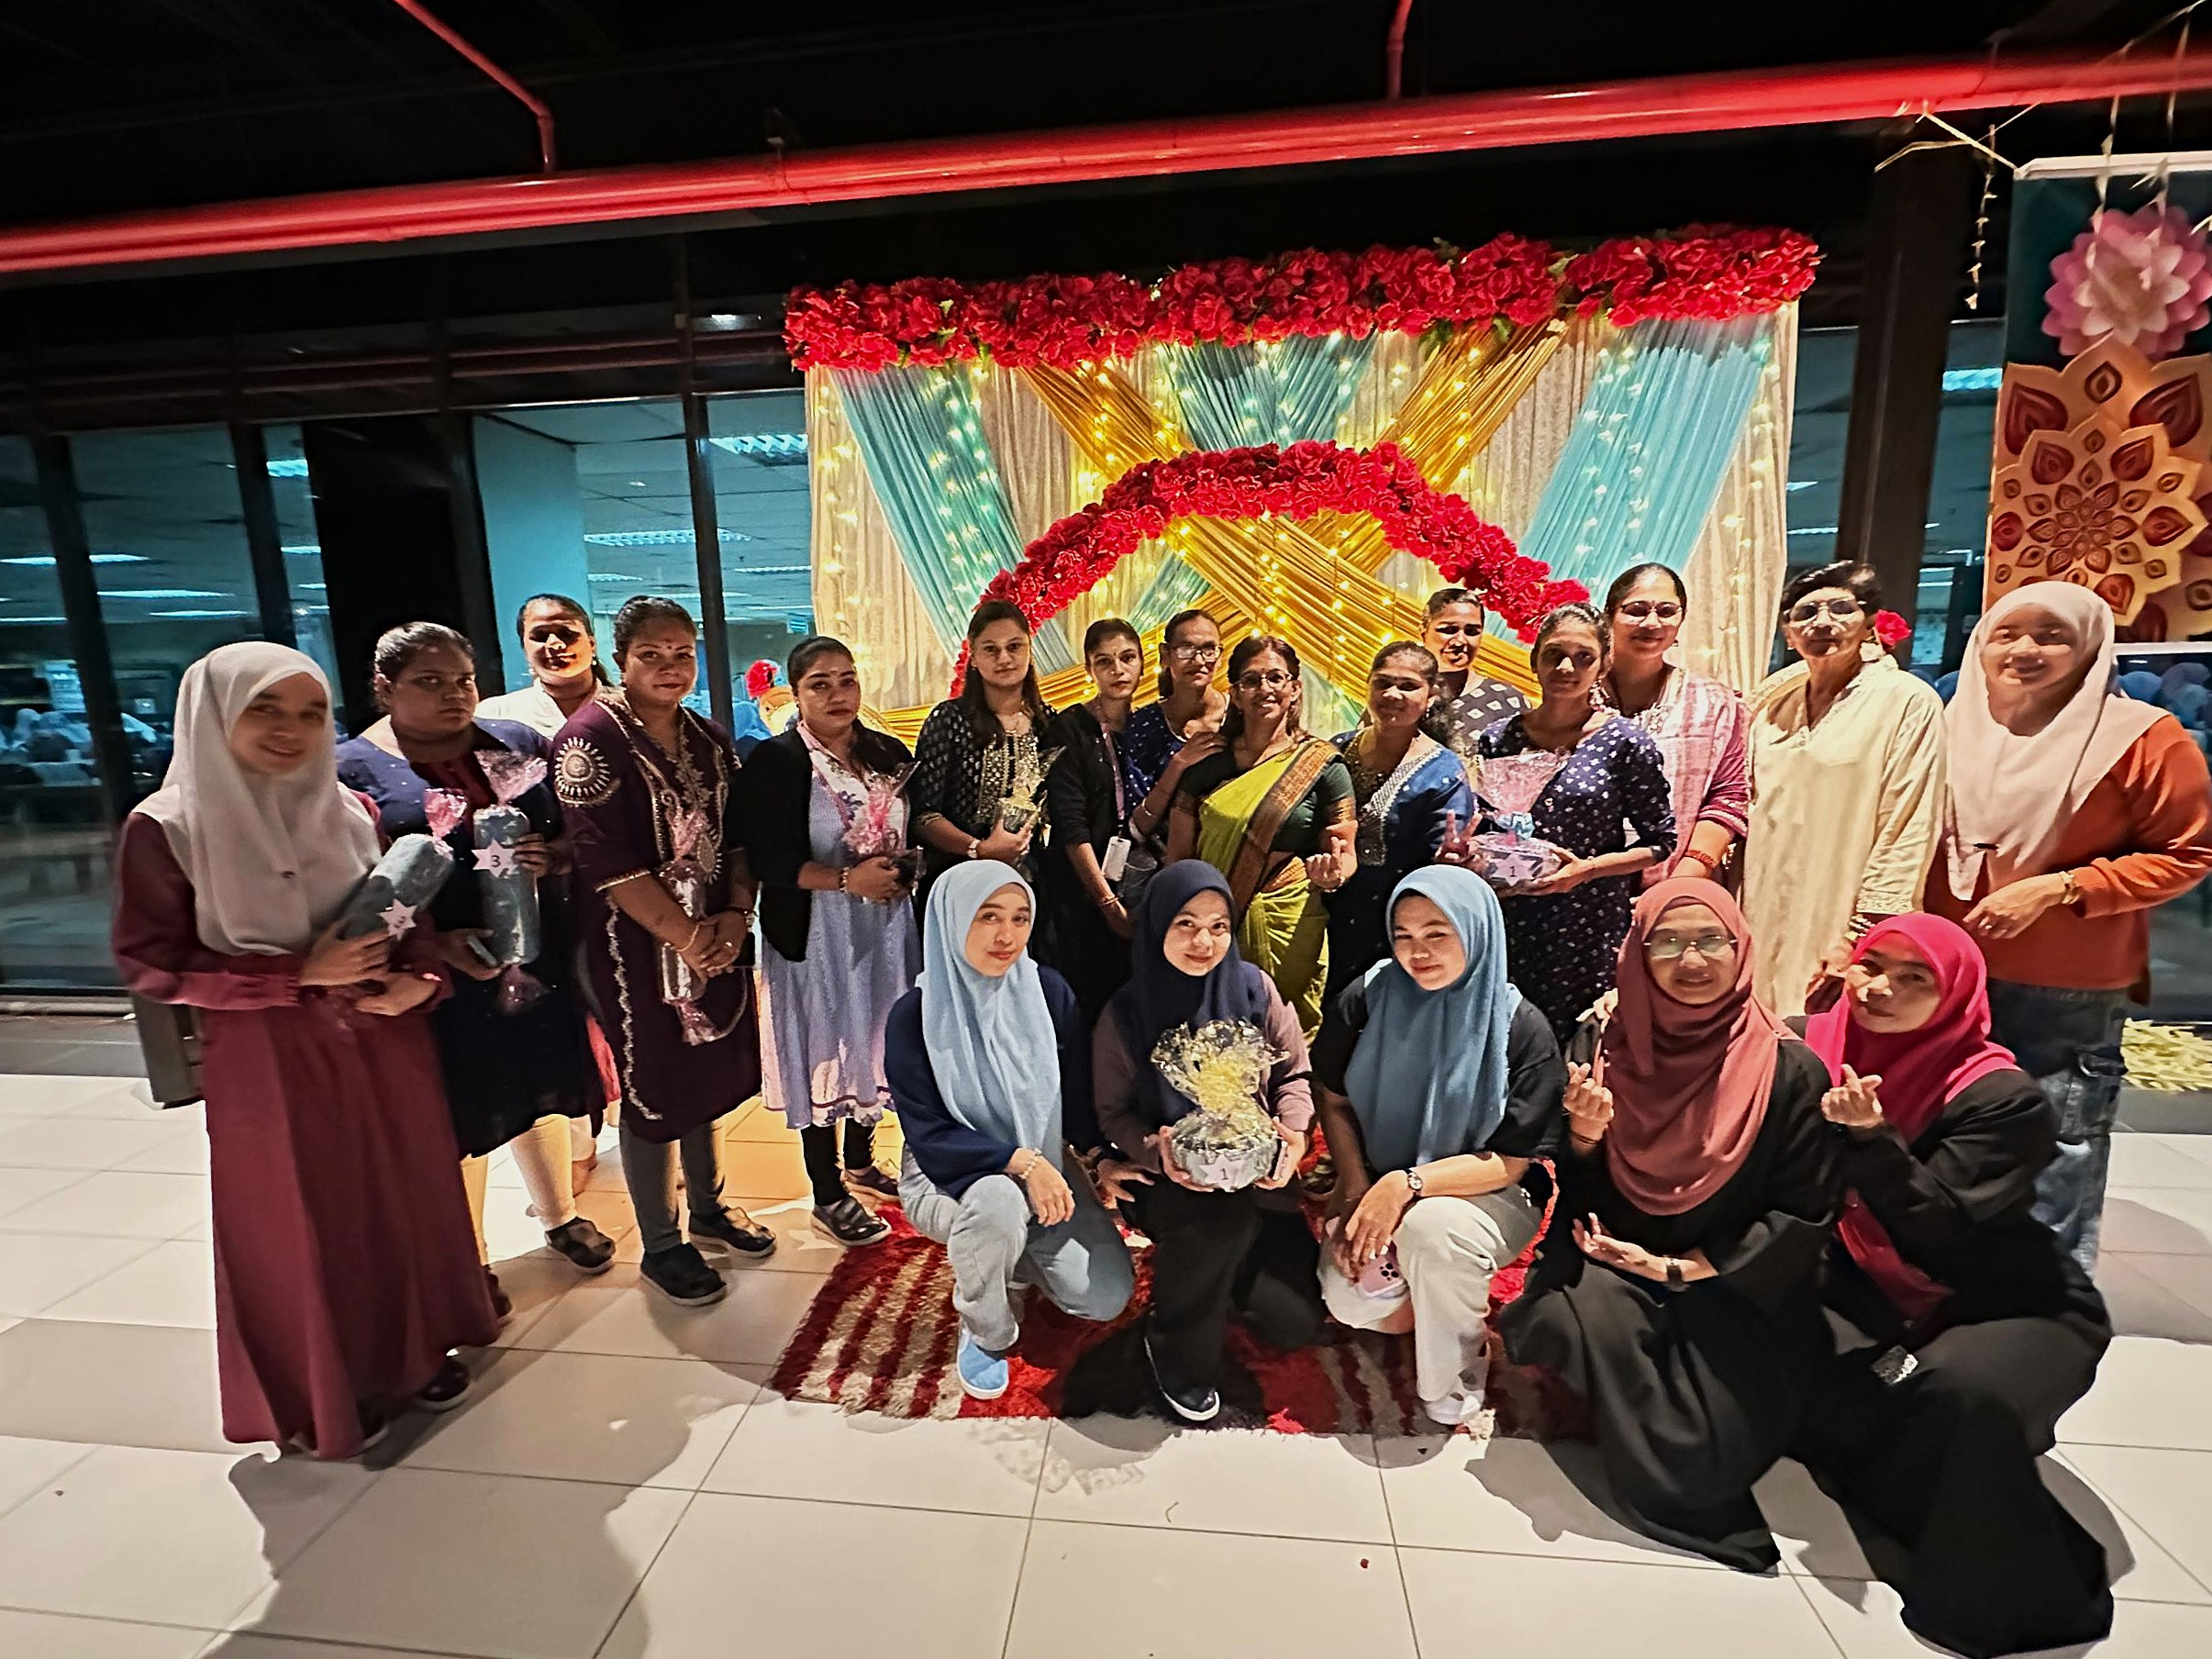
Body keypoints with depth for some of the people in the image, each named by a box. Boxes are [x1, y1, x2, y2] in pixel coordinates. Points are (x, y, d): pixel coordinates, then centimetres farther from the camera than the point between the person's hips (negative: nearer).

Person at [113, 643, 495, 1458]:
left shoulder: (352, 811, 1)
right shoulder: (165, 827, -9)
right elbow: (151, 965, -8)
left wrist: (419, 979, -10)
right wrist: (298, 975, -18)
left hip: (386, 1043, 4)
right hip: (269, 1059, -3)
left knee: (406, 1204, 15)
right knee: (300, 1228, 12)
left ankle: (417, 1350, 37)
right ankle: (323, 1393, 33)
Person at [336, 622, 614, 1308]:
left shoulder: (517, 743, 4)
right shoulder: (354, 770, -6)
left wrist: (555, 857, -15)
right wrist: (439, 943, -22)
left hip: (536, 959, 3)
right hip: (440, 973, -3)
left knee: (543, 1091, 18)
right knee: (459, 1118, 11)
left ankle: (559, 1214, 41)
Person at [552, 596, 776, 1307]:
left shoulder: (708, 738, 8)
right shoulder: (591, 738, -12)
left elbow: (735, 837, 10)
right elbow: (606, 861, -18)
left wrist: (736, 915, -6)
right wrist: (686, 938, -18)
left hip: (717, 936, 6)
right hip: (637, 947, -6)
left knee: (710, 1070, 17)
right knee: (653, 1088, 6)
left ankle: (708, 1207, 38)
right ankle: (660, 1246, 25)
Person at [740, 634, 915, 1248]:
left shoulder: (889, 754, 6)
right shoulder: (776, 761, -10)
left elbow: (915, 833, 13)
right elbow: (768, 859, -16)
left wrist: (904, 871, -7)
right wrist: (846, 880, -22)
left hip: (887, 927, 6)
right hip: (813, 933, -5)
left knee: (875, 1041, 16)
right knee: (822, 1050, 4)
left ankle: (861, 1161, 38)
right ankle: (829, 1195, 22)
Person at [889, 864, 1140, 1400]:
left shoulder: (1049, 991, -9)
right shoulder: (915, 1015, -17)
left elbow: (1080, 1090, 0)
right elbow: (928, 1135, -17)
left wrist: (1101, 1156, -16)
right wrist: (1021, 1161, -28)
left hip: (1044, 1165, 4)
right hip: (948, 1174, -3)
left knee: (1108, 1296, -10)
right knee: (999, 1203, -37)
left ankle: (1004, 1256, 21)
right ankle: (984, 1332, -5)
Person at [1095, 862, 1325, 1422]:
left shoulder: (1253, 988, -6)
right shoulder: (1126, 1013, -10)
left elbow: (1294, 1073, 4)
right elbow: (1113, 1112, -3)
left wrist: (1292, 1133, -15)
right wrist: (1156, 1149, -23)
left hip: (1254, 1171, 3)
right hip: (1168, 1177, -3)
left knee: (1295, 1322, -6)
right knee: (1228, 1215, -35)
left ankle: (1221, 1270, 25)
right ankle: (1176, 1352, -7)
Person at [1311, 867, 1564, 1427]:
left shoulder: (1521, 1029, -17)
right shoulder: (1369, 997, -10)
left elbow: (1509, 1163, -15)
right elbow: (1332, 1097, 2)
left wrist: (1407, 1184, -28)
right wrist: (1357, 1192, -11)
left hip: (1486, 1194, -2)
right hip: (1377, 1184, 3)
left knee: (1430, 1227, -36)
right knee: (1349, 1300, -22)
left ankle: (1455, 1378, -5)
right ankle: (1450, 1304, 13)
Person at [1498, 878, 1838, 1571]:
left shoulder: (1791, 1070, -9)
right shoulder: (1600, 1044, -5)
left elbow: (1803, 1219, -5)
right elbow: (1577, 1196, 0)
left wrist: (1678, 1268, -12)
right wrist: (1585, 1136, -24)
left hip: (1729, 1285, 0)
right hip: (1609, 1264, 1)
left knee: (1711, 1451, -20)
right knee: (1572, 1319, -31)